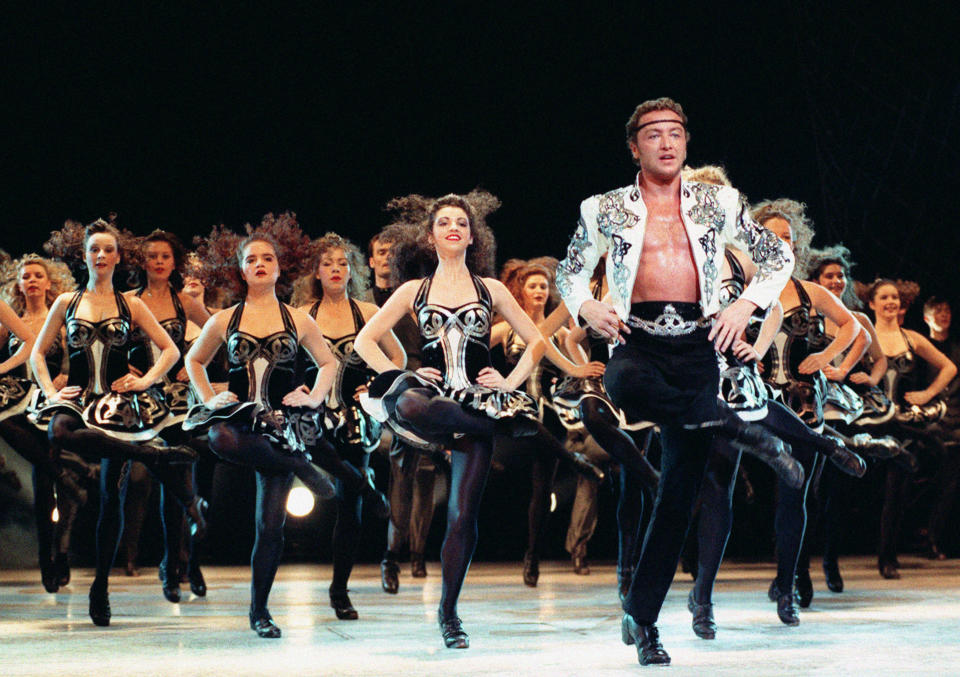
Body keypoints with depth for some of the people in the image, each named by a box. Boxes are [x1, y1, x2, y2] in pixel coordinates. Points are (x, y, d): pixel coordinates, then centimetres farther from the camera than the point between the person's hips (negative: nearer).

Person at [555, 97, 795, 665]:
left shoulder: (718, 204, 11)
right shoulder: (606, 210, 10)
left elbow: (780, 257, 17)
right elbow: (570, 272, 20)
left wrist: (746, 305, 1)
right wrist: (585, 305, -2)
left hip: (697, 347, 1)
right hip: (638, 341, -1)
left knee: (681, 488, -1)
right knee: (625, 385, -42)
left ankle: (642, 617, 6)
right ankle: (722, 422, -25)